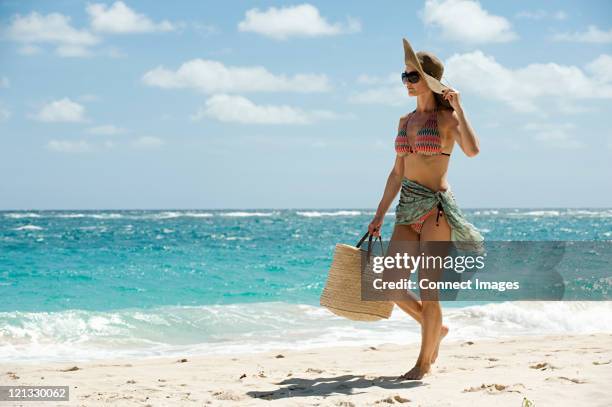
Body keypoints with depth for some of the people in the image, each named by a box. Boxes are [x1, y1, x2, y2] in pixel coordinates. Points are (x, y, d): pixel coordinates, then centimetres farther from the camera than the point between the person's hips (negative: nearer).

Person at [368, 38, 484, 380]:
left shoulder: (448, 118, -4)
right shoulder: (405, 121, 15)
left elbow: (472, 150, -25)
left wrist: (458, 107, -21)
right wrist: (379, 215, 17)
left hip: (436, 207, -7)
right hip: (408, 208, 7)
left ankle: (425, 362, 9)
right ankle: (436, 328, 27)